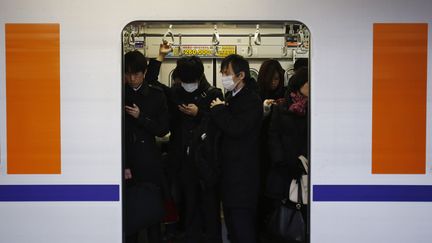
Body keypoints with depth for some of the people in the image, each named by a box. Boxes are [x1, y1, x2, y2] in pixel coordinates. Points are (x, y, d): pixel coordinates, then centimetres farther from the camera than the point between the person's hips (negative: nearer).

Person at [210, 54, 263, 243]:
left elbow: (235, 128, -24)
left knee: (241, 219, -8)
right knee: (231, 220, 15)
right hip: (229, 170, 9)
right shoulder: (229, 97, 14)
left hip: (243, 172, -9)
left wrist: (219, 109, -12)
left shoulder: (252, 100, -12)